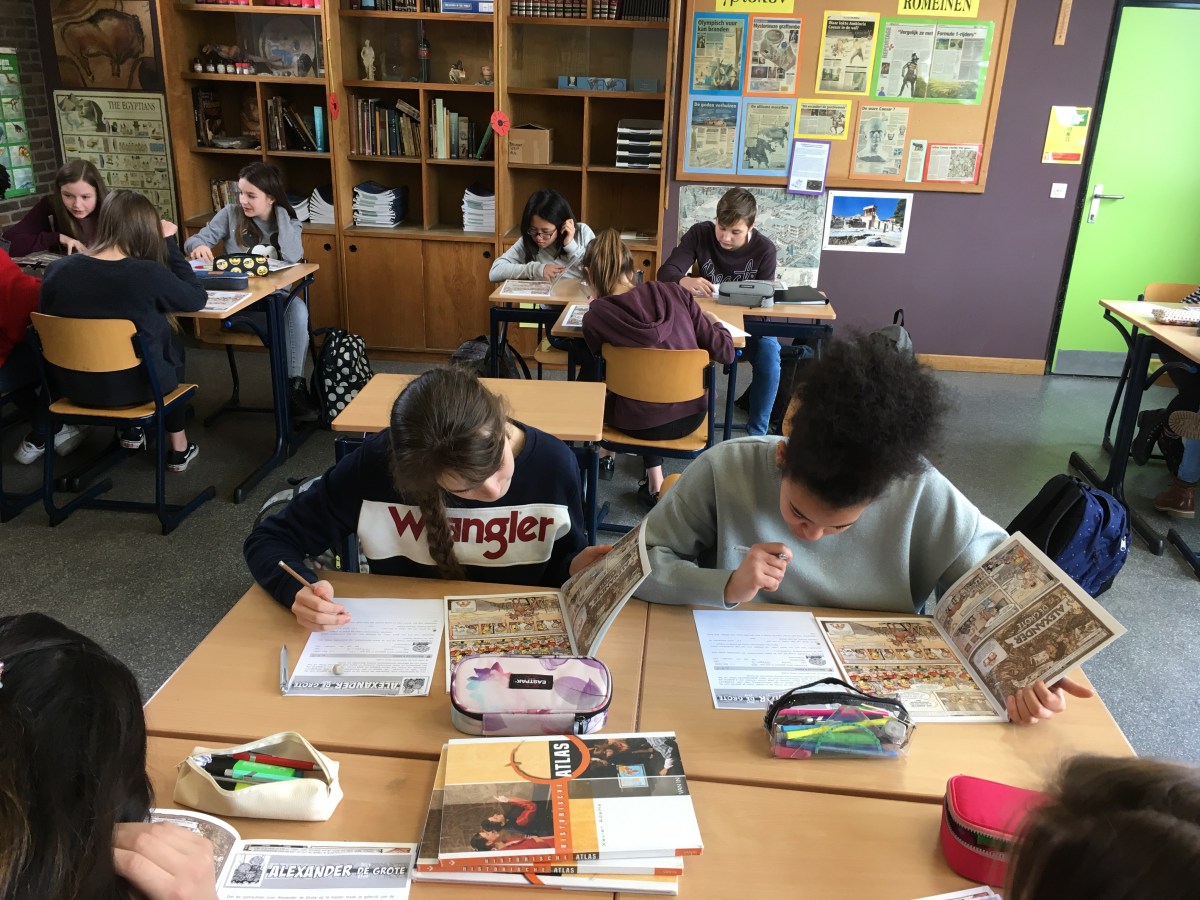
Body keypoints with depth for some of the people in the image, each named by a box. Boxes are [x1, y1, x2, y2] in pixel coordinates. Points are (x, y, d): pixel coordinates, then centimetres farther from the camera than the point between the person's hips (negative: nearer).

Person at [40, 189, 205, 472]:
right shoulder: (148, 273, -22)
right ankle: (179, 448, 32)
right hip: (136, 385, -4)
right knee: (171, 345, 29)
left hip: (76, 386, 4)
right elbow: (197, 298, -5)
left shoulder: (56, 270, -10)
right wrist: (168, 242, -2)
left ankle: (133, 428, 34)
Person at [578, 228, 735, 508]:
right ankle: (653, 480, 35)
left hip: (642, 424, -2)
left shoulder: (594, 318, -13)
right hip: (692, 414, 3)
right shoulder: (673, 292, -8)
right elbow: (724, 352, -5)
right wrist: (714, 321, 16)